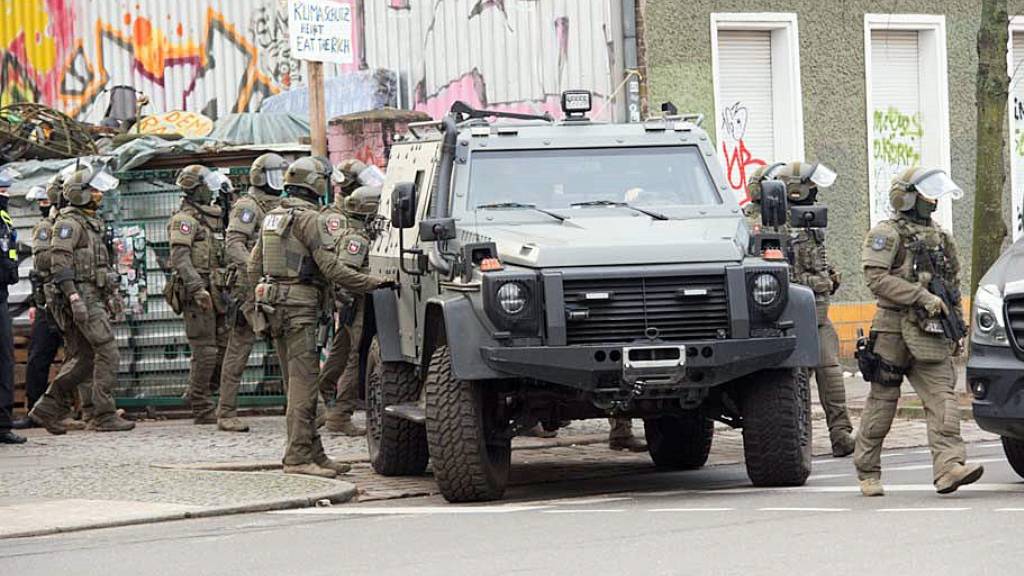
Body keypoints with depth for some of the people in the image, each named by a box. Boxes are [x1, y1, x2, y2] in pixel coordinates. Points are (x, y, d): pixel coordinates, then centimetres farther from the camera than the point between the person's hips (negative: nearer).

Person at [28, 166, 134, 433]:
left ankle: (47, 408, 12)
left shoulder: (91, 223, 20)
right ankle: (104, 416, -10)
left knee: (81, 359, 9)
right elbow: (60, 262, -18)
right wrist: (74, 297, -25)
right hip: (82, 296, -10)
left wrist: (109, 295, 23)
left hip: (94, 298, 10)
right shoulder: (68, 223, -9)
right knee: (108, 353, -11)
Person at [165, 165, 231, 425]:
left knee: (224, 347, 7)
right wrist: (197, 288, -27)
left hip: (215, 293, 9)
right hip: (197, 294, -9)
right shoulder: (184, 219, -9)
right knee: (205, 351, -7)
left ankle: (198, 397, 18)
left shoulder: (212, 217, 19)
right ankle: (202, 410, -1)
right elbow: (180, 258, -19)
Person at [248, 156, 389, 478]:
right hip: (300, 306, -9)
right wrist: (375, 284, -13)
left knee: (300, 380, 13)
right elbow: (332, 268, -17)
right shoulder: (311, 220, -12)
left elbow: (254, 266, 19)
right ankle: (298, 457, -13)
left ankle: (314, 454, 16)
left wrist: (263, 301, 29)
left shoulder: (272, 218, 15)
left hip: (272, 304, 9)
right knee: (304, 381, -9)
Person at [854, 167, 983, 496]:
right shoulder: (887, 234, -2)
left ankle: (949, 467, -23)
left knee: (942, 397, -11)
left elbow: (954, 287, 25)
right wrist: (921, 297, -19)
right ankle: (867, 472, 13)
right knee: (882, 401, 2)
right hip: (894, 330, -5)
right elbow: (877, 278, -14)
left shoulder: (940, 238, 19)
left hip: (931, 336, 5)